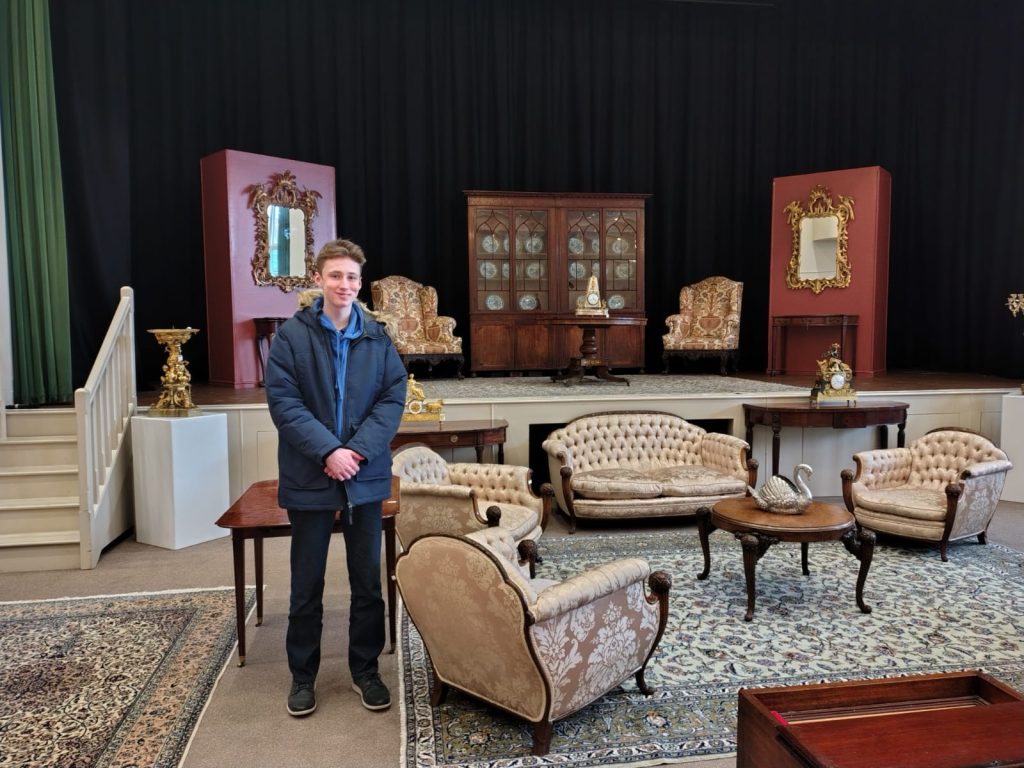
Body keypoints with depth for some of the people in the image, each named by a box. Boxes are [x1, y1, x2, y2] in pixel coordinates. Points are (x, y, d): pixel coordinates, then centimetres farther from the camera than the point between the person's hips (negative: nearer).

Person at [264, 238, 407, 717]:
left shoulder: (377, 338, 2)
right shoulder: (291, 335, -5)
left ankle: (365, 669, 28)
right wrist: (329, 451, -19)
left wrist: (360, 449, -15)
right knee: (307, 583, 11)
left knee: (368, 581, 11)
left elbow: (393, 396, -2)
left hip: (366, 475, 2)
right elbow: (283, 402, -10)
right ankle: (303, 674, 29)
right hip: (309, 477, -2)